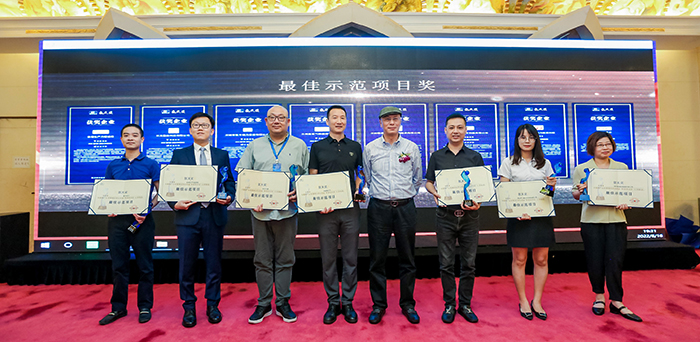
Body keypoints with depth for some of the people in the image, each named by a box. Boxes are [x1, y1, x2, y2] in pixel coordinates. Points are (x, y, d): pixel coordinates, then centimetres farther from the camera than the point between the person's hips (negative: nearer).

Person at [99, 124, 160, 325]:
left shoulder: (151, 164, 2)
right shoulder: (113, 166, 13)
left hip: (142, 220, -3)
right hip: (117, 220, 3)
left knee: (144, 265, 4)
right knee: (119, 265, 9)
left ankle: (145, 307, 16)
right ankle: (118, 307, 22)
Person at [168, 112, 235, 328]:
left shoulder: (222, 155, 11)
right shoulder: (179, 154, 9)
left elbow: (230, 182, 9)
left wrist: (229, 197, -11)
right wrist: (175, 204, -11)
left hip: (215, 215, 1)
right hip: (188, 215, 0)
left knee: (214, 263, 8)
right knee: (186, 264, 7)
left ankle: (212, 305, 24)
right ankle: (189, 307, 24)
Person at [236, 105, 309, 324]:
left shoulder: (299, 146, 8)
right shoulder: (255, 146, 10)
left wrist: (299, 193, -12)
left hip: (287, 210, -1)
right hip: (260, 211, 1)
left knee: (285, 259, 7)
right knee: (262, 259, 9)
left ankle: (283, 303, 21)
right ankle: (264, 304, 23)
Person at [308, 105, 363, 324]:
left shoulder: (355, 147, 11)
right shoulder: (317, 147, 7)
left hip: (351, 209, 1)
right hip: (326, 210, -1)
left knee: (350, 258, 6)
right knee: (328, 258, 6)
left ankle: (348, 302, 20)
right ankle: (333, 303, 21)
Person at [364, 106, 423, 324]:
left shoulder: (412, 148, 5)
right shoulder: (370, 149, 4)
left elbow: (417, 178, 14)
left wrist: (407, 195, 12)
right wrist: (376, 194, 10)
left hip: (405, 207, 1)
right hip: (378, 208, 0)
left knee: (407, 257, 8)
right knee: (377, 258, 4)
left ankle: (408, 304, 25)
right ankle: (378, 305, 20)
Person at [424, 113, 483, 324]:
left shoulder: (475, 157, 8)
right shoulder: (437, 156, 7)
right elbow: (428, 182, 9)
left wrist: (478, 202, -12)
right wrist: (435, 193, -12)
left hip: (469, 216, 1)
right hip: (445, 215, 0)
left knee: (469, 263, 8)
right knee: (446, 263, 6)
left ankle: (465, 304, 24)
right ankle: (449, 305, 21)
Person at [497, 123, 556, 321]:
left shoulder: (544, 163, 13)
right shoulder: (509, 163, 3)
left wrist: (552, 186, -5)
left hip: (542, 215, 3)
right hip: (519, 216, -3)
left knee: (541, 260, 6)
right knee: (519, 260, 2)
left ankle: (537, 301, 20)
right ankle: (523, 301, 17)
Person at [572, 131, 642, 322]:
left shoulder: (622, 168, 11)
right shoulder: (581, 169, 4)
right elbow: (575, 194, 6)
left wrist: (626, 202, -5)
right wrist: (580, 191, -16)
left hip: (616, 219, 2)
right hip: (591, 220, -1)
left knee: (615, 261, 0)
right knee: (595, 261, 4)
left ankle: (616, 302, 13)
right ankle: (599, 296, 23)